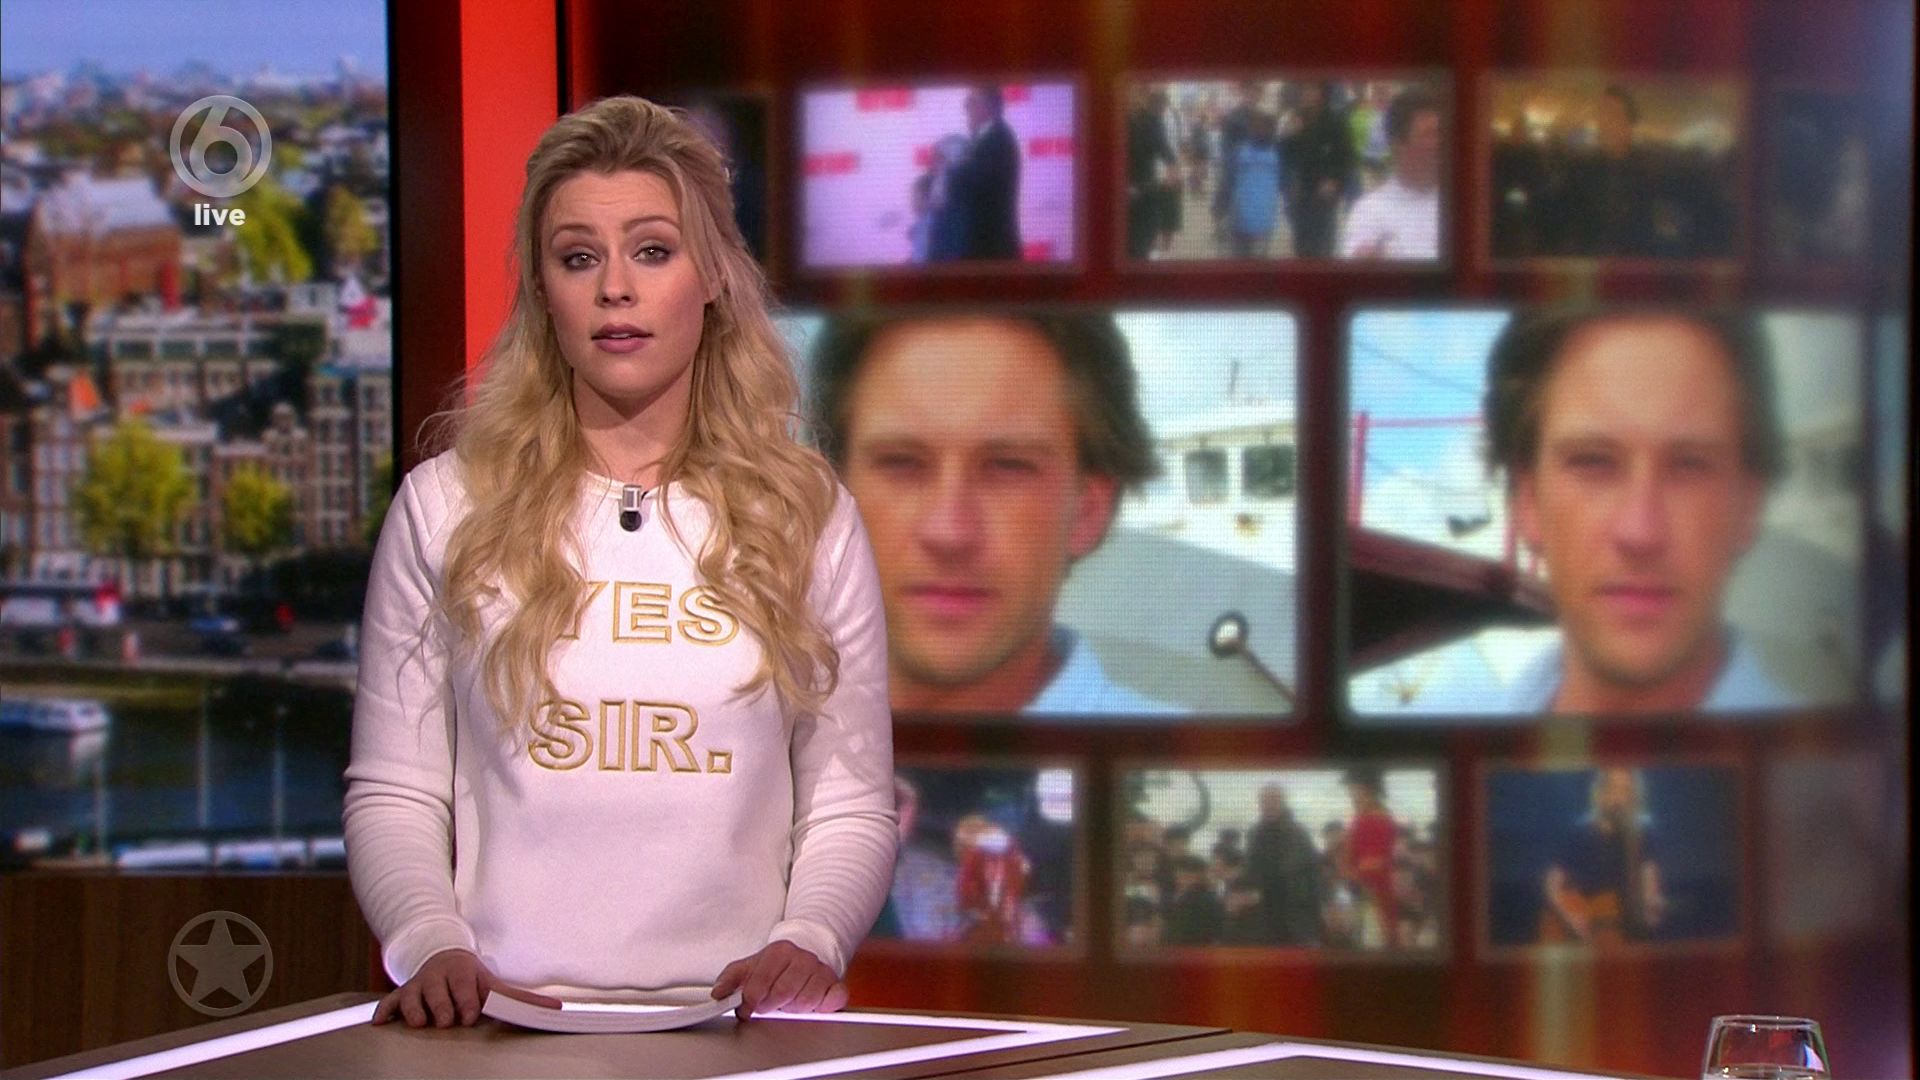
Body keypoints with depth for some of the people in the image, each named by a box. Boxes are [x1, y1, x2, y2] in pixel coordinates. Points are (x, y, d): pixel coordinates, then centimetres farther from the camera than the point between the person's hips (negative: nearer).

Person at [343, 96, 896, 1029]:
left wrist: (809, 941, -7)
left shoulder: (805, 514, 13)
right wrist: (431, 945, -8)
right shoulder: (445, 507, 11)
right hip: (507, 1020, -1)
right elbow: (390, 792, 10)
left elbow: (851, 805, 12)